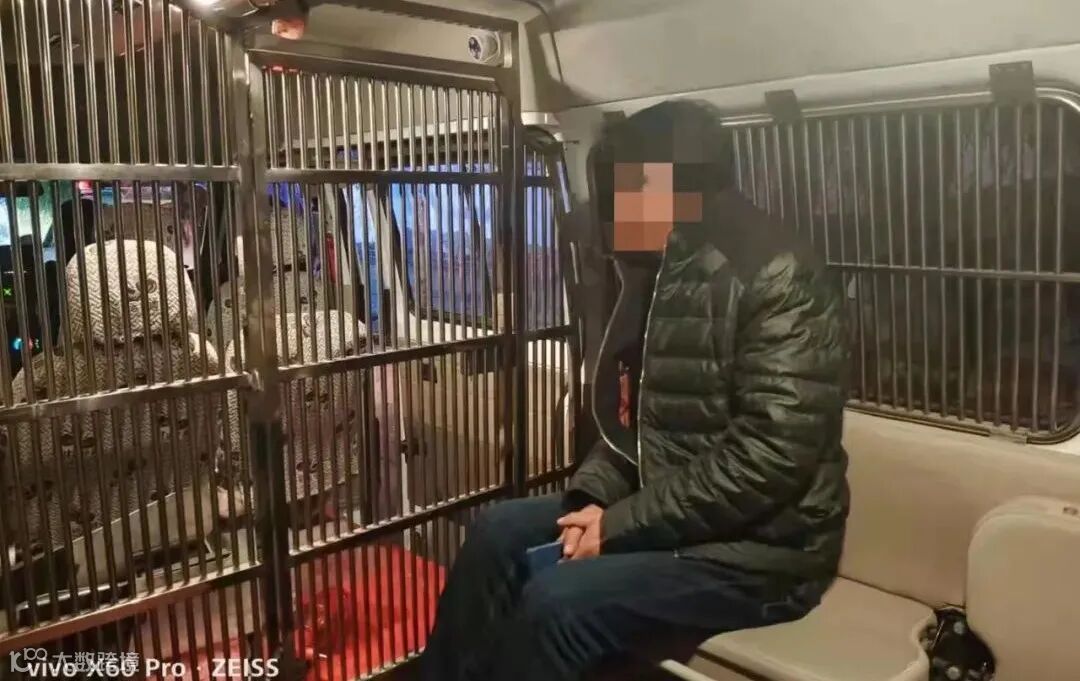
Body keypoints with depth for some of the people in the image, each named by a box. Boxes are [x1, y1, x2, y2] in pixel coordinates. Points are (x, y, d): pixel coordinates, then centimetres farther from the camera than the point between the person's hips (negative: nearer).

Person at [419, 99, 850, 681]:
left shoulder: (780, 280, -20)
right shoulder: (675, 271, 10)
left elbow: (768, 459, -26)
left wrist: (620, 524, -20)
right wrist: (594, 495, -4)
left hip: (758, 547, -9)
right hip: (668, 508, 9)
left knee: (555, 601, -24)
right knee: (497, 532, 2)